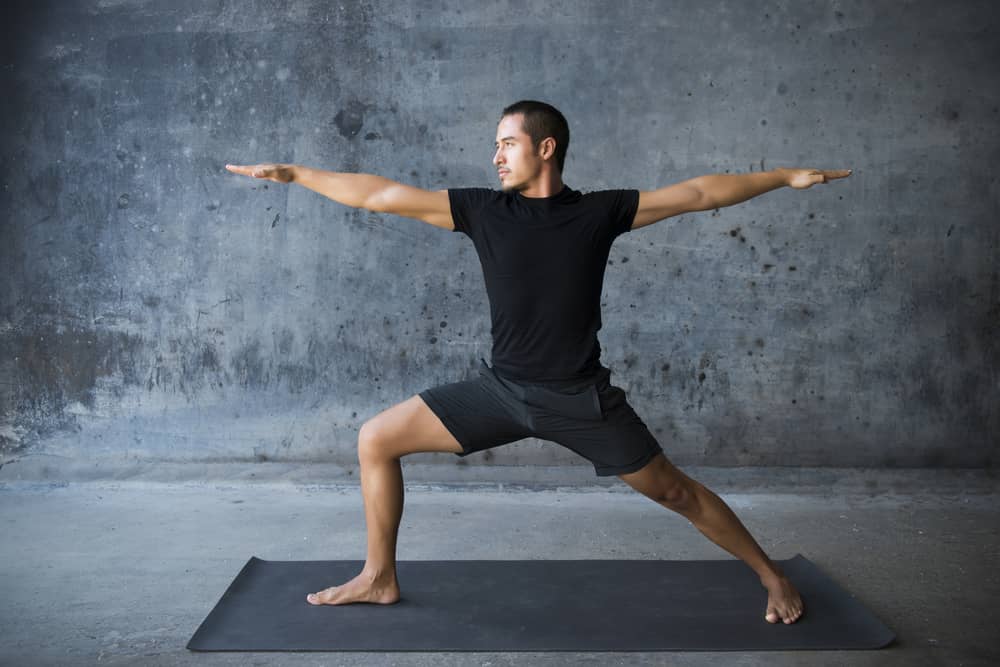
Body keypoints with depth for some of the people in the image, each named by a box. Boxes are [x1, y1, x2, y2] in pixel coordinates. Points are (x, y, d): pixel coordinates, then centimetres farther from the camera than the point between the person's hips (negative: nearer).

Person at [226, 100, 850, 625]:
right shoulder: (483, 209, 0)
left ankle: (772, 576, 27)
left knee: (675, 491, 4)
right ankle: (380, 578, 15)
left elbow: (700, 193, 0)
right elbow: (381, 195, 1)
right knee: (376, 439, -1)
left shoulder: (600, 212, -4)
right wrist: (294, 173, 1)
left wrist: (787, 175, -2)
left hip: (582, 398, -2)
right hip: (502, 388, 3)